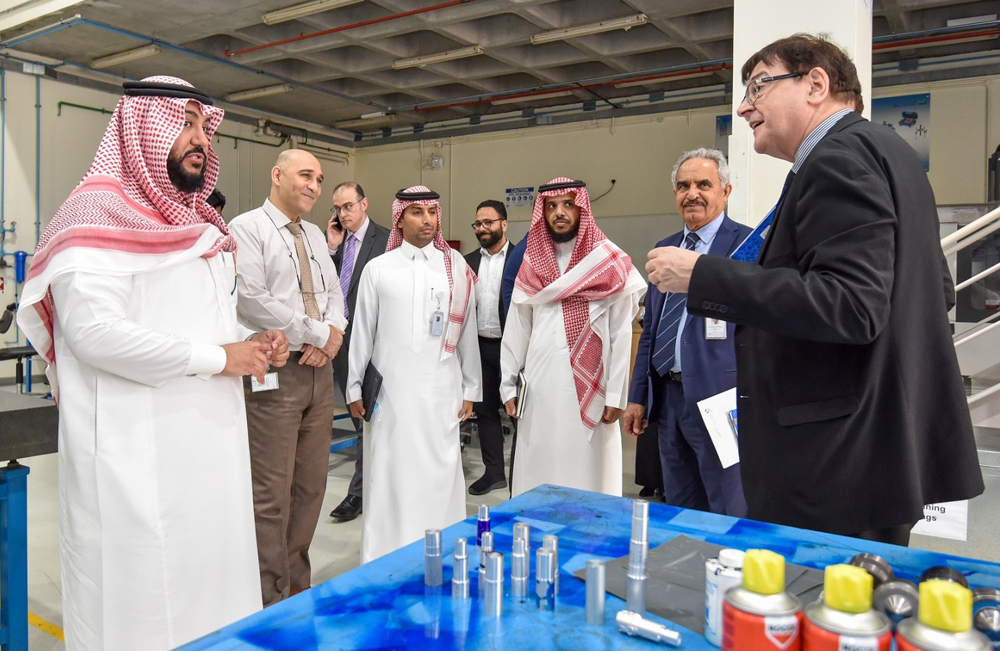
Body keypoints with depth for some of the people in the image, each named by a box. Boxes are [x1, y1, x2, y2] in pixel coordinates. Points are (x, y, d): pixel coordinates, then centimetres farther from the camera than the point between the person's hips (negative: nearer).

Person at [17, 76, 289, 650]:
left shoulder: (201, 226, 19)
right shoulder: (100, 214, -9)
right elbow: (96, 331, -22)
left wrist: (253, 345, 6)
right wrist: (218, 358, -16)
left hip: (212, 442, 8)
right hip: (136, 455, -8)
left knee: (210, 586, 14)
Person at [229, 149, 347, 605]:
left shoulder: (315, 235, 18)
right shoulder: (247, 228, -5)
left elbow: (333, 292, 17)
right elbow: (253, 301, -16)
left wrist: (335, 334, -5)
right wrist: (320, 335, -11)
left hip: (318, 370, 7)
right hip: (273, 374, -7)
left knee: (311, 486, 13)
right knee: (272, 495, -1)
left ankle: (298, 585, 28)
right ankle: (273, 602, 13)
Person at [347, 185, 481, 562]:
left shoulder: (457, 269, 5)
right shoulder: (378, 269, 5)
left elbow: (467, 332, 7)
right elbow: (362, 331, 7)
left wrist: (471, 389, 7)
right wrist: (355, 388, 7)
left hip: (441, 393, 0)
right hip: (389, 392, 0)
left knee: (439, 477, 3)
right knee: (388, 478, 6)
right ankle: (384, 562, 18)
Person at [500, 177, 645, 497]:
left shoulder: (609, 261, -1)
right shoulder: (532, 262, 10)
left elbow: (621, 334, -4)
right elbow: (517, 329, 9)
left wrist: (616, 395, -8)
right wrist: (508, 385, 7)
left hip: (590, 390, -3)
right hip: (540, 388, 3)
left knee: (588, 473, 2)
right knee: (537, 475, 8)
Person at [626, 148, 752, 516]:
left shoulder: (747, 245, -8)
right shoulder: (664, 248, 14)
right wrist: (638, 396, 14)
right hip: (667, 398, 7)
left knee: (732, 517, 4)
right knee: (679, 512, 19)